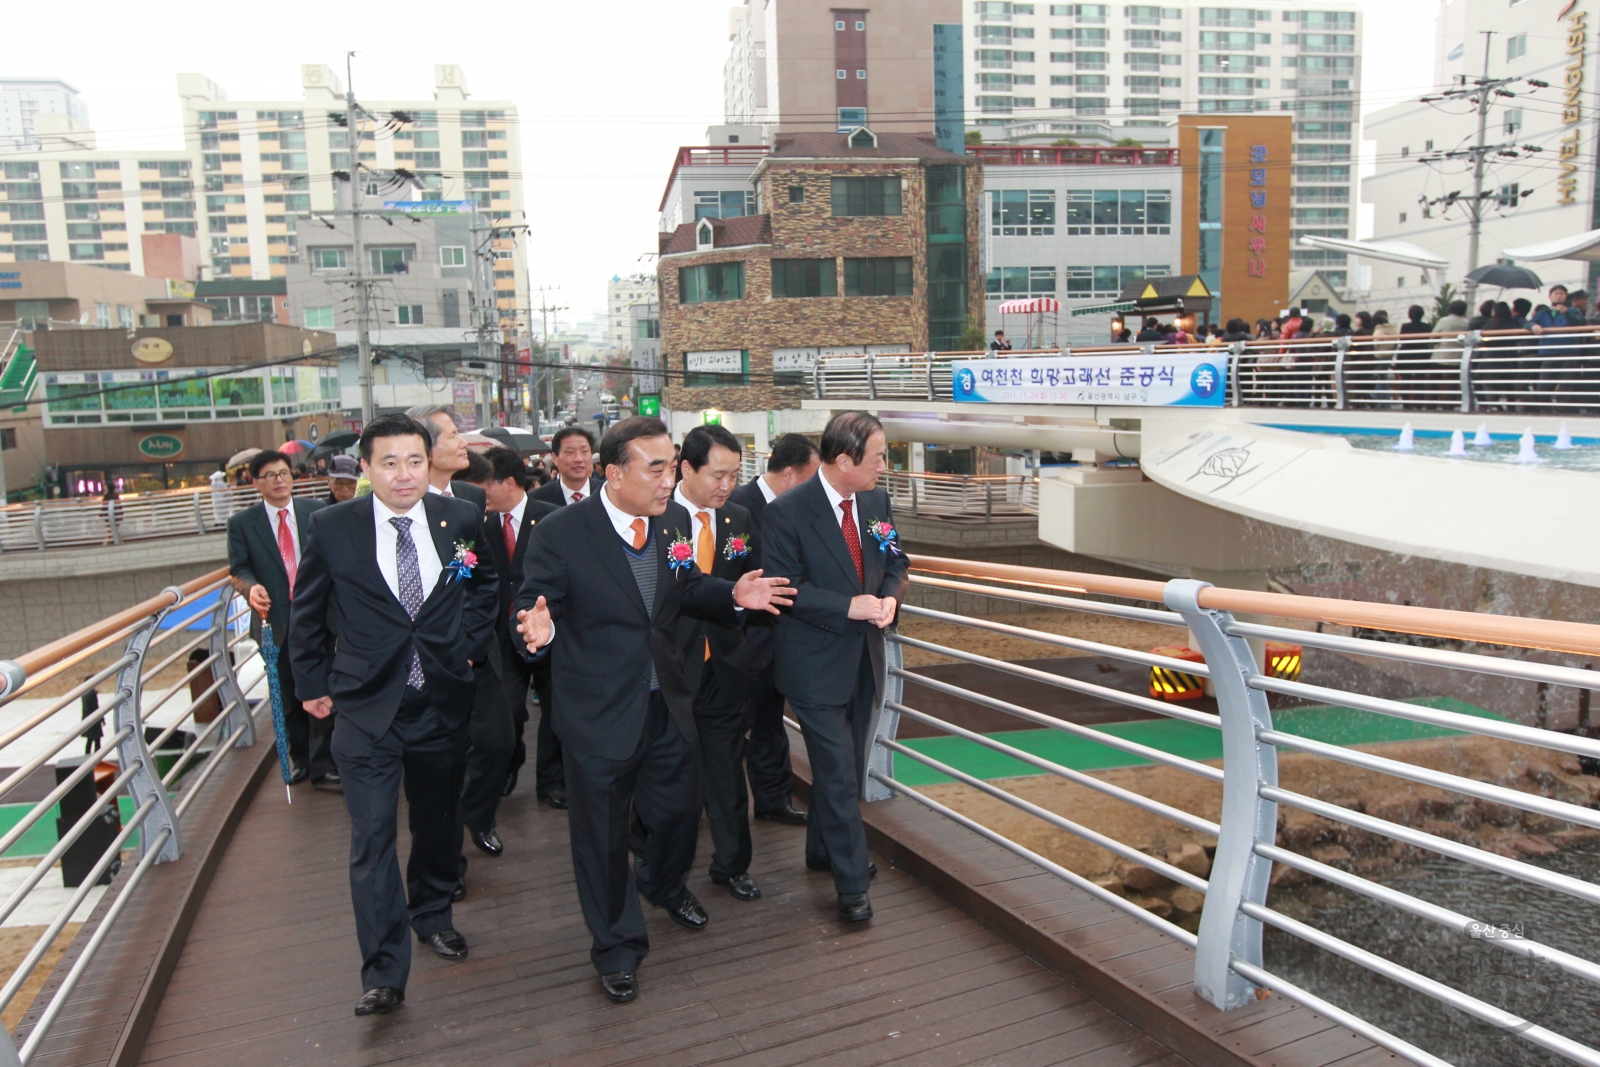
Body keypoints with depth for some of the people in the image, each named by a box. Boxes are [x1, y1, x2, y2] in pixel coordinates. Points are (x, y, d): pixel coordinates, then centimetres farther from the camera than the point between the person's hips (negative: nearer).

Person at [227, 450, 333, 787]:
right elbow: (239, 569, 0)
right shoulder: (242, 523, 3)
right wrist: (251, 587, -22)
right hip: (275, 620, 1)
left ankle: (323, 767, 7)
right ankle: (300, 758, 31)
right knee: (288, 696, 14)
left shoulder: (317, 511, 3)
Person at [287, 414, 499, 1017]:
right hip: (365, 709, -2)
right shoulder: (331, 527, -7)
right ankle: (383, 974, 8)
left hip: (442, 702, 2)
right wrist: (313, 683, 6)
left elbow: (484, 585, 15)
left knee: (437, 825, 18)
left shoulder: (462, 520, -3)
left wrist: (471, 644, 5)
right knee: (372, 838, -3)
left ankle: (432, 915, 42)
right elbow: (306, 614, 5)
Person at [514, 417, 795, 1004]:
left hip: (667, 702, 5)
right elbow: (534, 606, -15)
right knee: (602, 834, 11)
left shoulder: (675, 520, -2)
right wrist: (540, 628, -38)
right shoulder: (559, 533, -19)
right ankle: (617, 949, 35)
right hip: (596, 712, -5)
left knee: (680, 808, 22)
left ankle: (662, 884, 57)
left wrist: (732, 594, -9)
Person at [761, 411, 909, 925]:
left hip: (863, 656, 7)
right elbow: (785, 589, -18)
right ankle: (851, 884, 11)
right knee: (839, 773, -3)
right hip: (816, 664, -7)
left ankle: (824, 850, 41)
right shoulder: (786, 512, -17)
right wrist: (850, 606, -23)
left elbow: (895, 562, 11)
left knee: (845, 766, 20)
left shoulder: (877, 501, 2)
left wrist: (890, 596, -11)